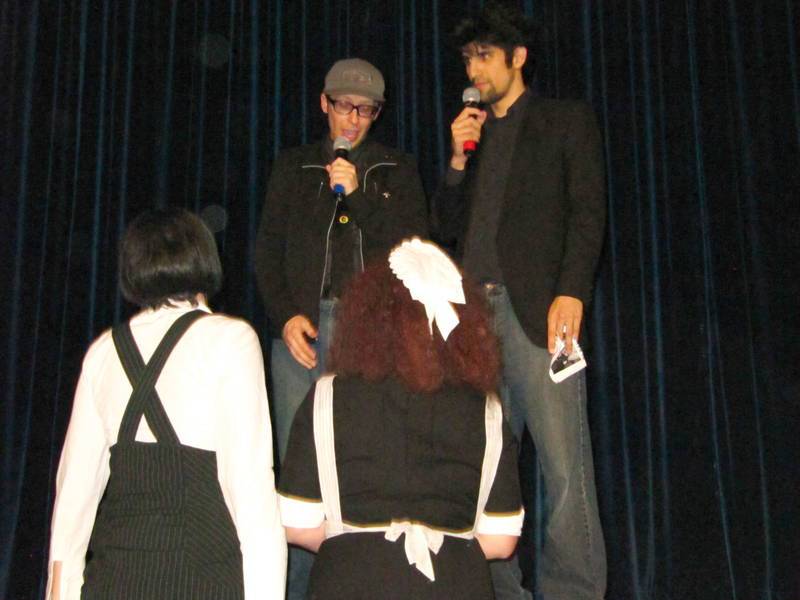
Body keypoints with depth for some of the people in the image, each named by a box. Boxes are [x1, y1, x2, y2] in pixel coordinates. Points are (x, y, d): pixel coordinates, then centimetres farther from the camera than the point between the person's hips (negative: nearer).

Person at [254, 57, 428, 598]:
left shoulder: (397, 170, 16)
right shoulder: (294, 167, 18)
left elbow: (416, 245, 4)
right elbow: (268, 249, 12)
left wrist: (358, 194, -6)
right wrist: (286, 316, -3)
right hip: (304, 326, 1)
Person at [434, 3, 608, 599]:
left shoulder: (567, 119, 11)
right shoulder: (473, 134, 25)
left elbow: (588, 210, -1)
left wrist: (572, 292, -14)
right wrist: (459, 160, 8)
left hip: (537, 310, -5)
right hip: (474, 314, 5)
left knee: (564, 464, -10)